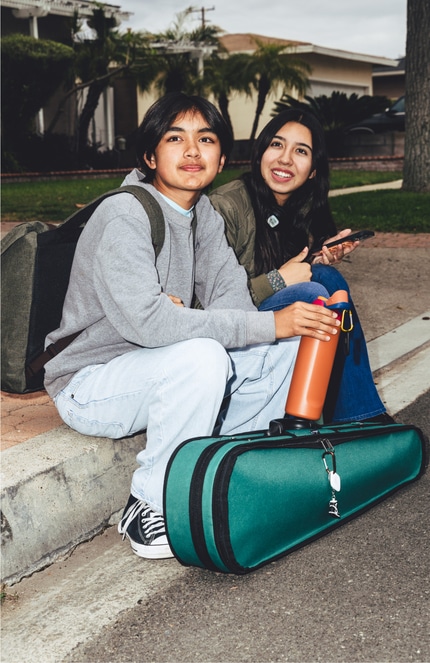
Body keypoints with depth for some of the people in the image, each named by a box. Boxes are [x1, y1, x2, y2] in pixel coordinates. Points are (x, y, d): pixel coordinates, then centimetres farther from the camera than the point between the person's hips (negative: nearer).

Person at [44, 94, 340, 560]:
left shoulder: (203, 214, 4)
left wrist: (180, 312, -26)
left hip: (161, 370, 8)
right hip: (88, 385, -7)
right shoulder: (124, 215, -22)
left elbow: (232, 300, -3)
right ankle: (149, 507, -17)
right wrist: (269, 324, -34)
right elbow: (146, 320, -34)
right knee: (199, 356, -36)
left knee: (289, 344, -4)